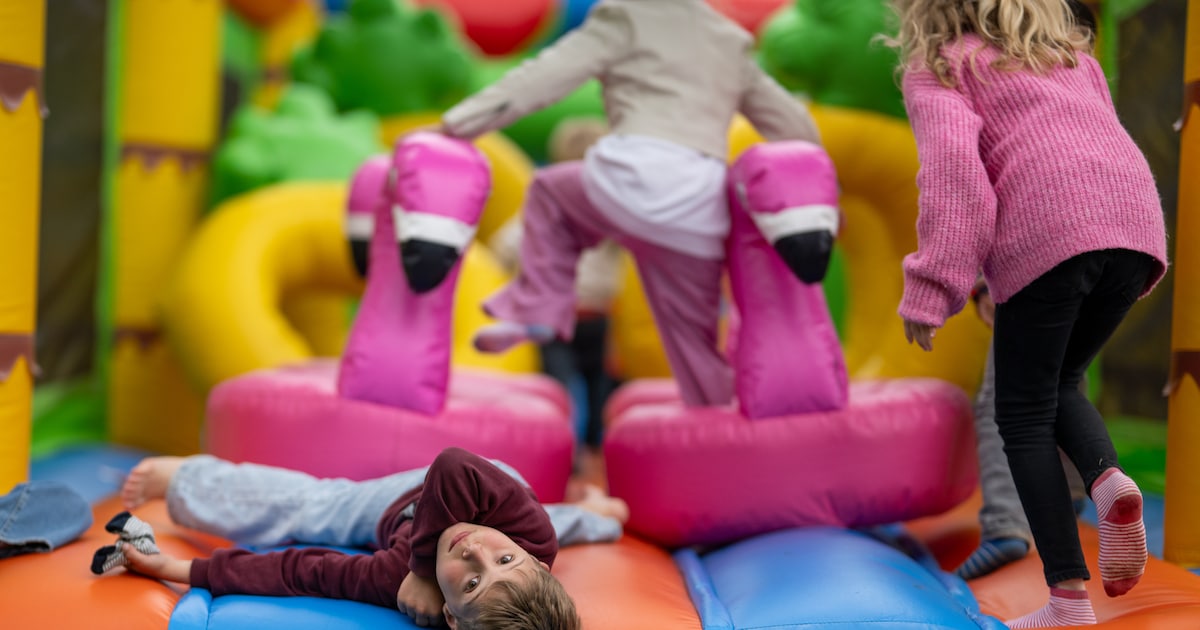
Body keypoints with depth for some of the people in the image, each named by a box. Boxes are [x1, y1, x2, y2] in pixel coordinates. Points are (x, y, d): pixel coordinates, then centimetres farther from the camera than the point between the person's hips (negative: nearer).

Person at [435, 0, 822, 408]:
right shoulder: (732, 42, 26)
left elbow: (544, 76, 1)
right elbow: (795, 126, 27)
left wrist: (452, 125, 0)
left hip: (637, 179, -5)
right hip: (700, 214, 5)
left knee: (550, 190, 26)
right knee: (694, 336, 18)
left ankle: (536, 311, 17)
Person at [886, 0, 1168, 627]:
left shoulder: (936, 68, 10)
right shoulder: (1070, 52, 30)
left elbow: (952, 161, -7)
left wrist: (930, 290, -11)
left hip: (1045, 235, -6)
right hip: (1136, 222, 6)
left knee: (1024, 415, 7)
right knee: (1061, 382, 24)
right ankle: (1108, 478, -5)